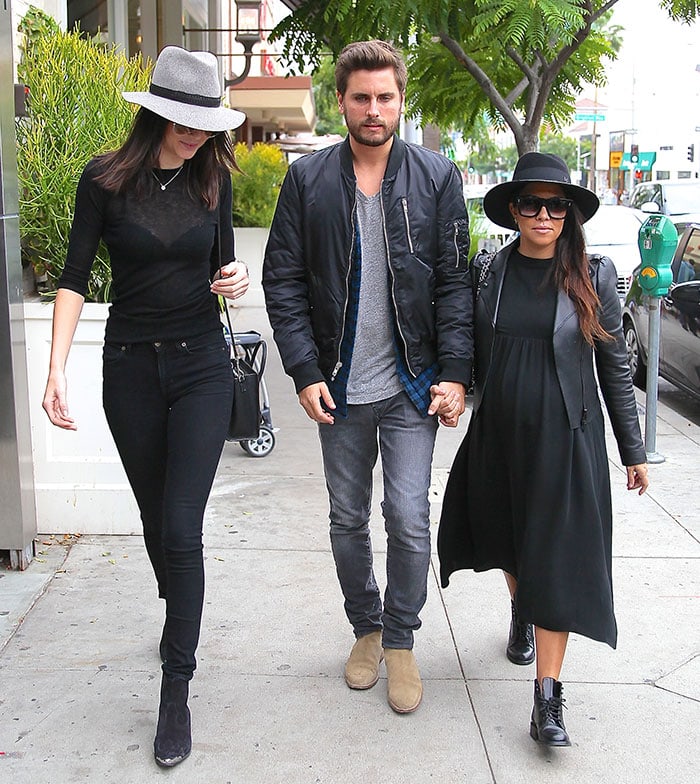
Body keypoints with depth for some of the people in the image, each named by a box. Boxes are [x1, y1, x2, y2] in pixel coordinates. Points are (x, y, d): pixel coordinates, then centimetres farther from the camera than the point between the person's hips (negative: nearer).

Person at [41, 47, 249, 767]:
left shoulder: (212, 178, 1)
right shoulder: (106, 180, -5)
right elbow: (74, 278, -5)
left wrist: (234, 277, -12)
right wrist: (56, 369, -14)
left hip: (201, 364, 0)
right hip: (130, 368, 0)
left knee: (181, 526, -9)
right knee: (154, 519, 14)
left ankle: (176, 689, 0)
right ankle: (179, 618, 44)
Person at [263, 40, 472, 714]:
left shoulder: (437, 177, 0)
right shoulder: (307, 180, 1)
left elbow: (454, 280, 0)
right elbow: (283, 281, 0)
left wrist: (454, 372, -8)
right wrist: (305, 372, -8)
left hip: (412, 385, -1)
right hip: (339, 387, 1)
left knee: (409, 520, -2)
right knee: (347, 520, 12)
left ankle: (401, 642, 20)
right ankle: (366, 628, 34)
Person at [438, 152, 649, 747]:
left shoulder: (593, 276, -4)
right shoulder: (487, 271, 0)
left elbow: (615, 365, 1)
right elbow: (472, 353, 8)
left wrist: (633, 450, 3)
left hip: (567, 442, -2)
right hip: (499, 436, 3)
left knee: (558, 561, -2)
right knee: (509, 541, 19)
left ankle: (548, 699, 4)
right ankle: (522, 614, 51)